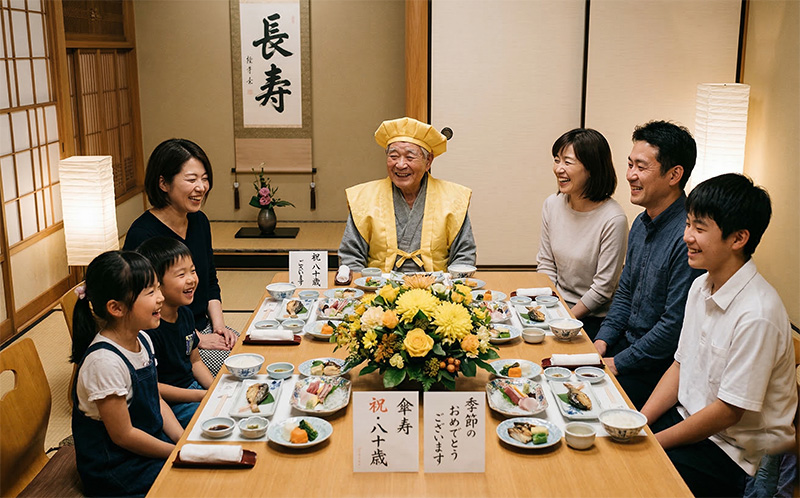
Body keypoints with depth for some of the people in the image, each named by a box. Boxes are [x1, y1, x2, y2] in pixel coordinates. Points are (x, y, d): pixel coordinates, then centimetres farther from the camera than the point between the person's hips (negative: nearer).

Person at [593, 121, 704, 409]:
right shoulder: (642, 223, 7)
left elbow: (675, 324, -24)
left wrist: (618, 363, -16)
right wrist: (602, 341, 3)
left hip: (659, 370, -8)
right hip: (627, 343, 8)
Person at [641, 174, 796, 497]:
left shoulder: (757, 315, -26)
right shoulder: (701, 288, 1)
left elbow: (728, 411, -22)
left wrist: (651, 442, -14)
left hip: (736, 453, -7)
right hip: (690, 418, 7)